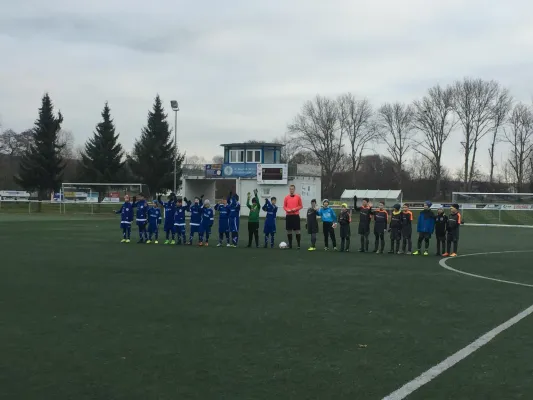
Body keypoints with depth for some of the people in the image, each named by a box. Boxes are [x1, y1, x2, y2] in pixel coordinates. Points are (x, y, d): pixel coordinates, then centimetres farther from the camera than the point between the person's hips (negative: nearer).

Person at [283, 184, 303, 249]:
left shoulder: (298, 197, 2)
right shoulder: (286, 197, 6)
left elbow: (301, 206, 4)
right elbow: (284, 206, 9)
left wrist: (295, 209, -13)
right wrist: (287, 210, -11)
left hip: (296, 215, -2)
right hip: (288, 216, 2)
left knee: (297, 230, -4)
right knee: (289, 231, 4)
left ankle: (298, 245, 0)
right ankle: (290, 244, 13)